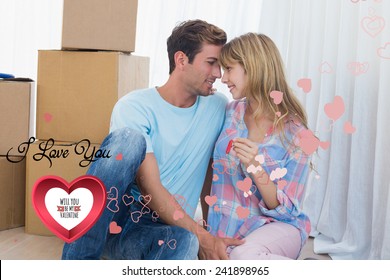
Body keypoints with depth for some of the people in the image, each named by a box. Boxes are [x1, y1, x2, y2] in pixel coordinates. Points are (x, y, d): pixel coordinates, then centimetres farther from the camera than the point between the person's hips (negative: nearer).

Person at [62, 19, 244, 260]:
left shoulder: (218, 108, 6)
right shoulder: (134, 107, -8)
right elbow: (150, 189, -15)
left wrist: (211, 226, 13)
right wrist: (202, 236, -19)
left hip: (169, 228, 2)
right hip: (111, 219, -1)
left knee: (183, 243, -38)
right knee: (130, 138, -31)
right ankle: (79, 260, -28)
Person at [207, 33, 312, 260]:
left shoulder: (296, 135, -11)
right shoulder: (230, 113, 1)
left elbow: (285, 209, -11)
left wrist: (256, 169, -26)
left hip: (277, 226, -4)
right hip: (227, 229, 5)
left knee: (244, 256, -37)